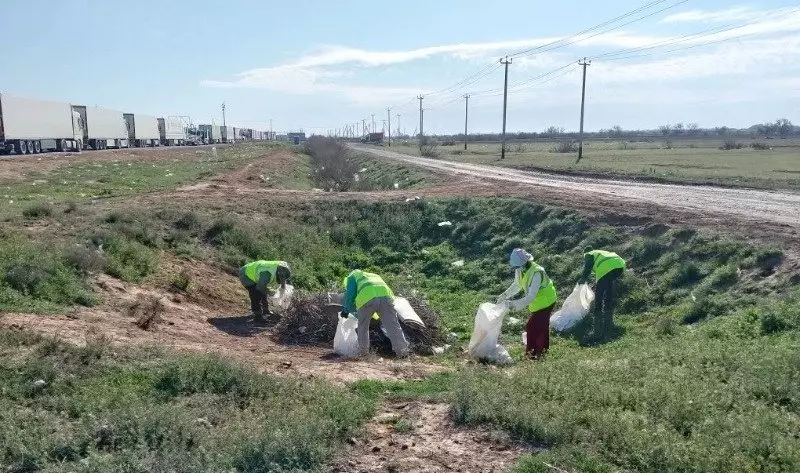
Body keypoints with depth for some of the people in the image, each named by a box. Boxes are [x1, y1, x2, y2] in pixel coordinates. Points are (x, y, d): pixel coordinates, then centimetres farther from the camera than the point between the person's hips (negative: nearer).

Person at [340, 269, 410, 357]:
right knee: (392, 325, 2)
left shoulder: (352, 276, 30)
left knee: (363, 327, 17)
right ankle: (402, 351, -6)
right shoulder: (375, 276, 44)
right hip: (385, 296, 3)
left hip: (367, 298, -3)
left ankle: (364, 351, 22)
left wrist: (346, 310, 31)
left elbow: (350, 295, 17)